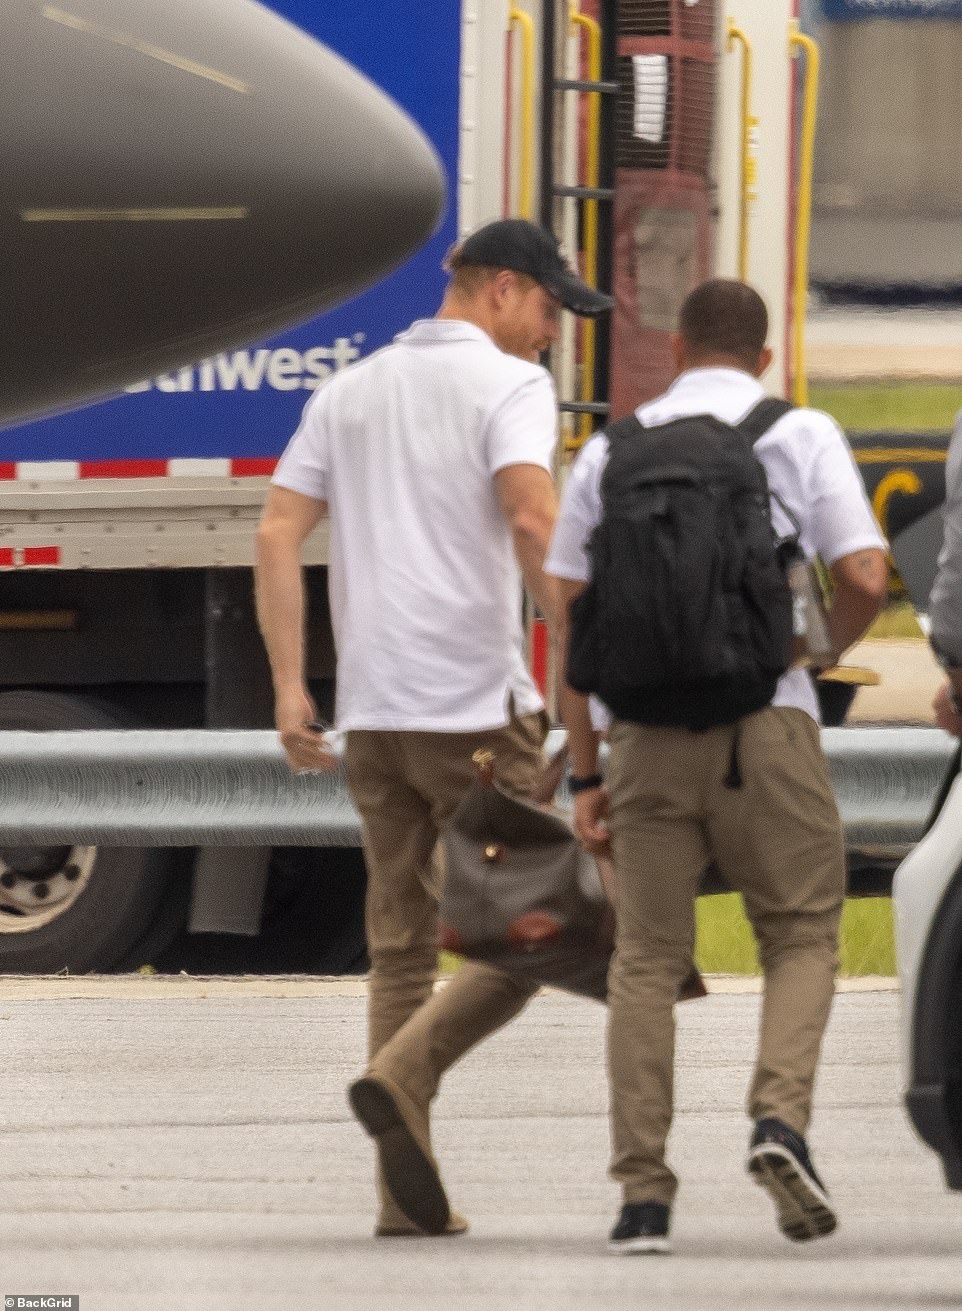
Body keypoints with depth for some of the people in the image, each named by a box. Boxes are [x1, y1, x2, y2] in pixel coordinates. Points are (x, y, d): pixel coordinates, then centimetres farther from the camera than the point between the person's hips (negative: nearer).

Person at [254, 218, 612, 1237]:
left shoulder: (349, 393, 16)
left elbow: (277, 536, 9)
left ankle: (407, 1192, 3)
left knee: (402, 946, 10)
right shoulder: (508, 386, -3)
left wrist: (288, 687, 7)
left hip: (371, 710, 6)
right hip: (476, 704, -6)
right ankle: (400, 1076, -18)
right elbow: (531, 519, -20)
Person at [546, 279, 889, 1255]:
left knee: (647, 959, 7)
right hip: (763, 722, -2)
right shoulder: (802, 437, 5)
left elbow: (569, 617, 8)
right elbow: (864, 581, -4)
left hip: (647, 732, 2)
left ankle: (643, 1193, -2)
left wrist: (583, 775, 11)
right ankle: (780, 1116, -15)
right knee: (800, 936, 10)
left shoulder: (610, 452, 11)